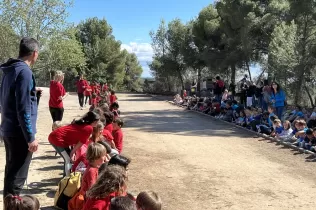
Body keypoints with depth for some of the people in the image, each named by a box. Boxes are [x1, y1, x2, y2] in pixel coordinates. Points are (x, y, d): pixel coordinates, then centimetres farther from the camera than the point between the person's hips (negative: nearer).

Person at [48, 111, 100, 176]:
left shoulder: (81, 123, 15)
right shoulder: (89, 128, -11)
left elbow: (77, 141, 14)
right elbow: (80, 143, -6)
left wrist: (73, 152, 8)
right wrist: (72, 153, 4)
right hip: (57, 139, -9)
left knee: (68, 158, 18)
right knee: (68, 159, -2)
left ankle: (66, 177, 28)